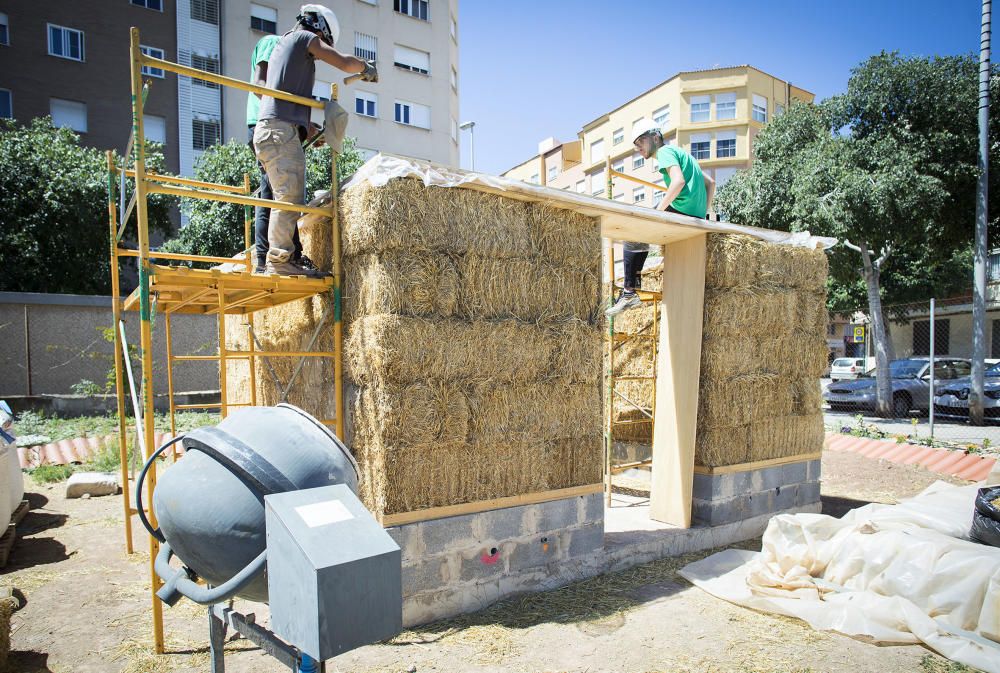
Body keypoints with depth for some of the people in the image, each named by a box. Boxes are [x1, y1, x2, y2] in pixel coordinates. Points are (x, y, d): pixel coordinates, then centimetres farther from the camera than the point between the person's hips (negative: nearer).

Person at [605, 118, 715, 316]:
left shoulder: (665, 151, -2)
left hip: (682, 211, -9)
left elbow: (678, 182, -21)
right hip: (696, 217, 10)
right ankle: (634, 280, 21)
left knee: (632, 236, -3)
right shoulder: (681, 153, 27)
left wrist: (657, 211, -15)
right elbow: (711, 183, 27)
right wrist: (702, 215, 21)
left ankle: (629, 293, -7)